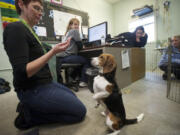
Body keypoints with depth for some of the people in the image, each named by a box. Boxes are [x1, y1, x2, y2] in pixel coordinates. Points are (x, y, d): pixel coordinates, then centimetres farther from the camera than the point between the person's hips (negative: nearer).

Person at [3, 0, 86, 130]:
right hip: (33, 90, -9)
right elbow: (22, 72, -24)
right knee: (80, 111, -3)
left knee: (73, 98, 24)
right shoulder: (15, 29, -16)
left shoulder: (29, 31, 12)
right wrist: (53, 52, -28)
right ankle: (29, 116, 1)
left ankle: (30, 108, 14)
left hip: (44, 83, 9)